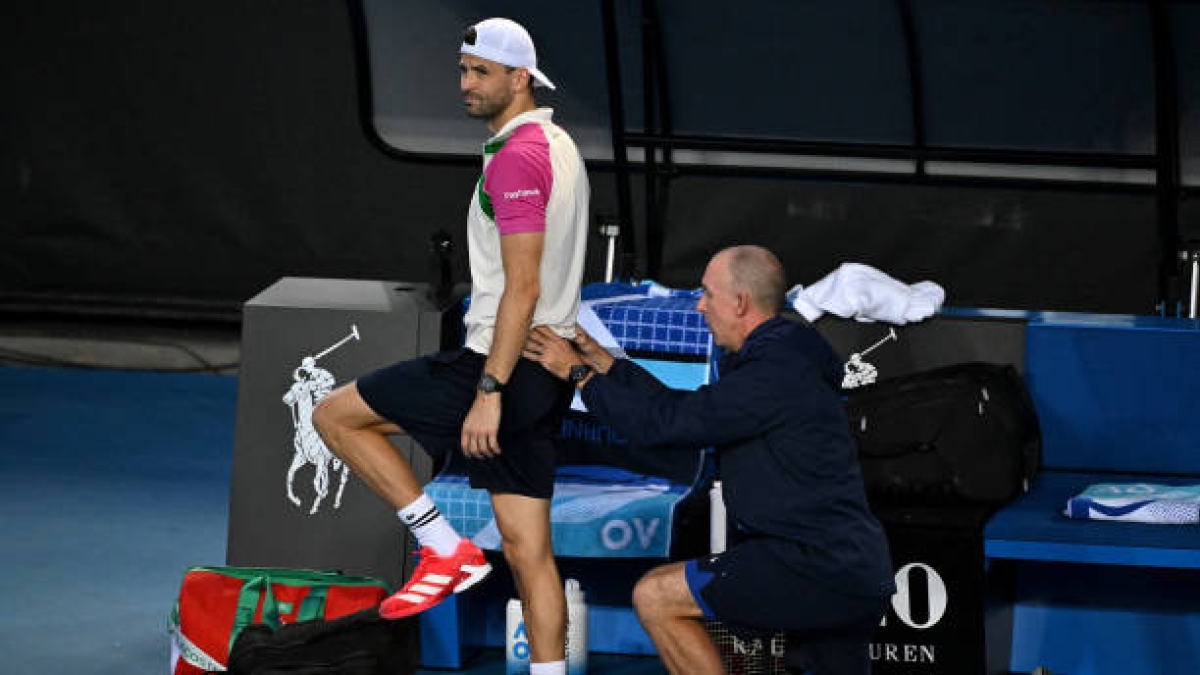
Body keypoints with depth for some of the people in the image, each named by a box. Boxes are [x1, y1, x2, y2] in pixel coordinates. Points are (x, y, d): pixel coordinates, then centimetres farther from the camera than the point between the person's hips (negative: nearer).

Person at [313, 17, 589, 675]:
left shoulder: (517, 156, -14)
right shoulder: (558, 145, 17)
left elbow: (522, 287, -20)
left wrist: (489, 392, -22)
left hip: (500, 368, -10)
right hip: (546, 376, 10)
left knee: (336, 414, 1)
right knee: (528, 552, 8)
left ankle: (445, 547, -2)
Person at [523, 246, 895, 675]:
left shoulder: (775, 375, -17)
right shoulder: (781, 362, 18)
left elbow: (665, 424, -16)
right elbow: (685, 410, 22)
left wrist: (579, 374, -4)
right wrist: (603, 362, 22)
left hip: (820, 570, -10)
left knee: (655, 597, -9)